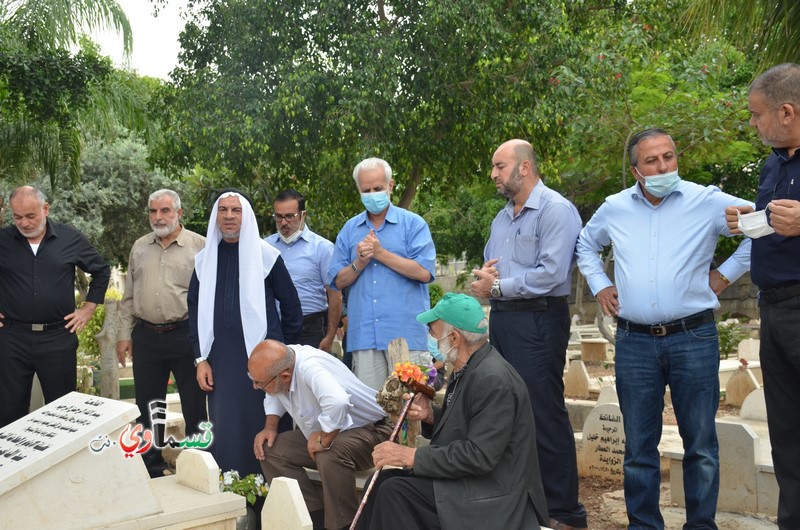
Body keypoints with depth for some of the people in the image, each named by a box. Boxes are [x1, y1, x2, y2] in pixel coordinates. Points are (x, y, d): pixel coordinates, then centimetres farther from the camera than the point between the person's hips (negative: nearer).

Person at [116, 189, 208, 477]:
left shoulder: (199, 245, -3)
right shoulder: (140, 247, 12)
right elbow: (128, 296, 16)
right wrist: (124, 334, 10)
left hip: (186, 335, -4)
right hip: (146, 337, 4)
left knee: (194, 405, 4)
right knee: (147, 407, 12)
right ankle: (151, 467, 26)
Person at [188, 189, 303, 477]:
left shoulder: (266, 255, -1)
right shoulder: (204, 259, 10)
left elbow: (291, 304, 3)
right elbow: (195, 310, 11)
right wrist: (201, 358, 4)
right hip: (220, 363, 3)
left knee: (263, 428, 1)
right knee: (225, 431, 7)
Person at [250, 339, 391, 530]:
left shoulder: (309, 366, -34)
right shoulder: (278, 364, -10)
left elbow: (337, 403, -51)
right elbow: (274, 396, 14)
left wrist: (324, 441, -34)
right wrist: (270, 426, -2)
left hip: (367, 430, -9)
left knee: (330, 455, -37)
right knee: (270, 449, -3)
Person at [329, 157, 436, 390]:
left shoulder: (413, 224, 4)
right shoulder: (349, 229, 15)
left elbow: (424, 272, -9)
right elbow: (339, 281, 12)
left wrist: (380, 253, -8)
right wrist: (359, 264, -8)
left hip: (406, 331, -3)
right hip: (364, 334, 3)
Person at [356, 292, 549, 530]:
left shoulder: (493, 380, -22)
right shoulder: (468, 368, 7)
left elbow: (480, 456, -25)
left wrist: (411, 455, -21)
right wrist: (432, 416, -2)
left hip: (492, 497, -9)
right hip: (467, 477, 9)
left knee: (394, 492, -19)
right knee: (382, 482, -2)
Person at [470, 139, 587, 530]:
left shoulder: (556, 210, -10)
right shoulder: (502, 218, 18)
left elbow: (551, 273, -20)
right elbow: (488, 267, 23)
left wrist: (498, 287, -11)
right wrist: (483, 278, -2)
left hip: (538, 320, -9)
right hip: (502, 319, 9)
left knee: (544, 417, -6)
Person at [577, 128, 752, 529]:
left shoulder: (707, 202, -3)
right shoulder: (614, 209, 8)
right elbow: (586, 244, 27)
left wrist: (727, 273, -2)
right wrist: (599, 285, 14)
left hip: (693, 338, -2)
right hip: (634, 342, 3)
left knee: (700, 444, 6)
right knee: (638, 446, 9)